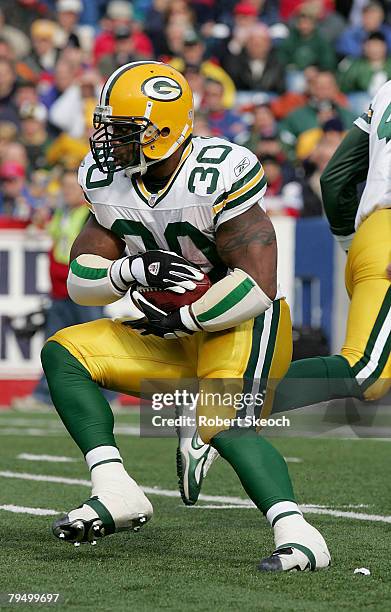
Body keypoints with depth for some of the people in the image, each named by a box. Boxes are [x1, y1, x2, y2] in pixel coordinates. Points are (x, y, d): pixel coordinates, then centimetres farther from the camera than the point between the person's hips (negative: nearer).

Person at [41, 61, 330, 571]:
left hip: (243, 327, -8)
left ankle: (297, 534, -36)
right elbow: (81, 281, 2)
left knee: (222, 425, -32)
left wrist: (182, 320, -18)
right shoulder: (111, 184, 0)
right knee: (63, 353, -4)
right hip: (179, 338, 8)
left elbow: (258, 287, -25)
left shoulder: (217, 178, -23)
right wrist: (134, 269, -19)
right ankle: (116, 493, -13)